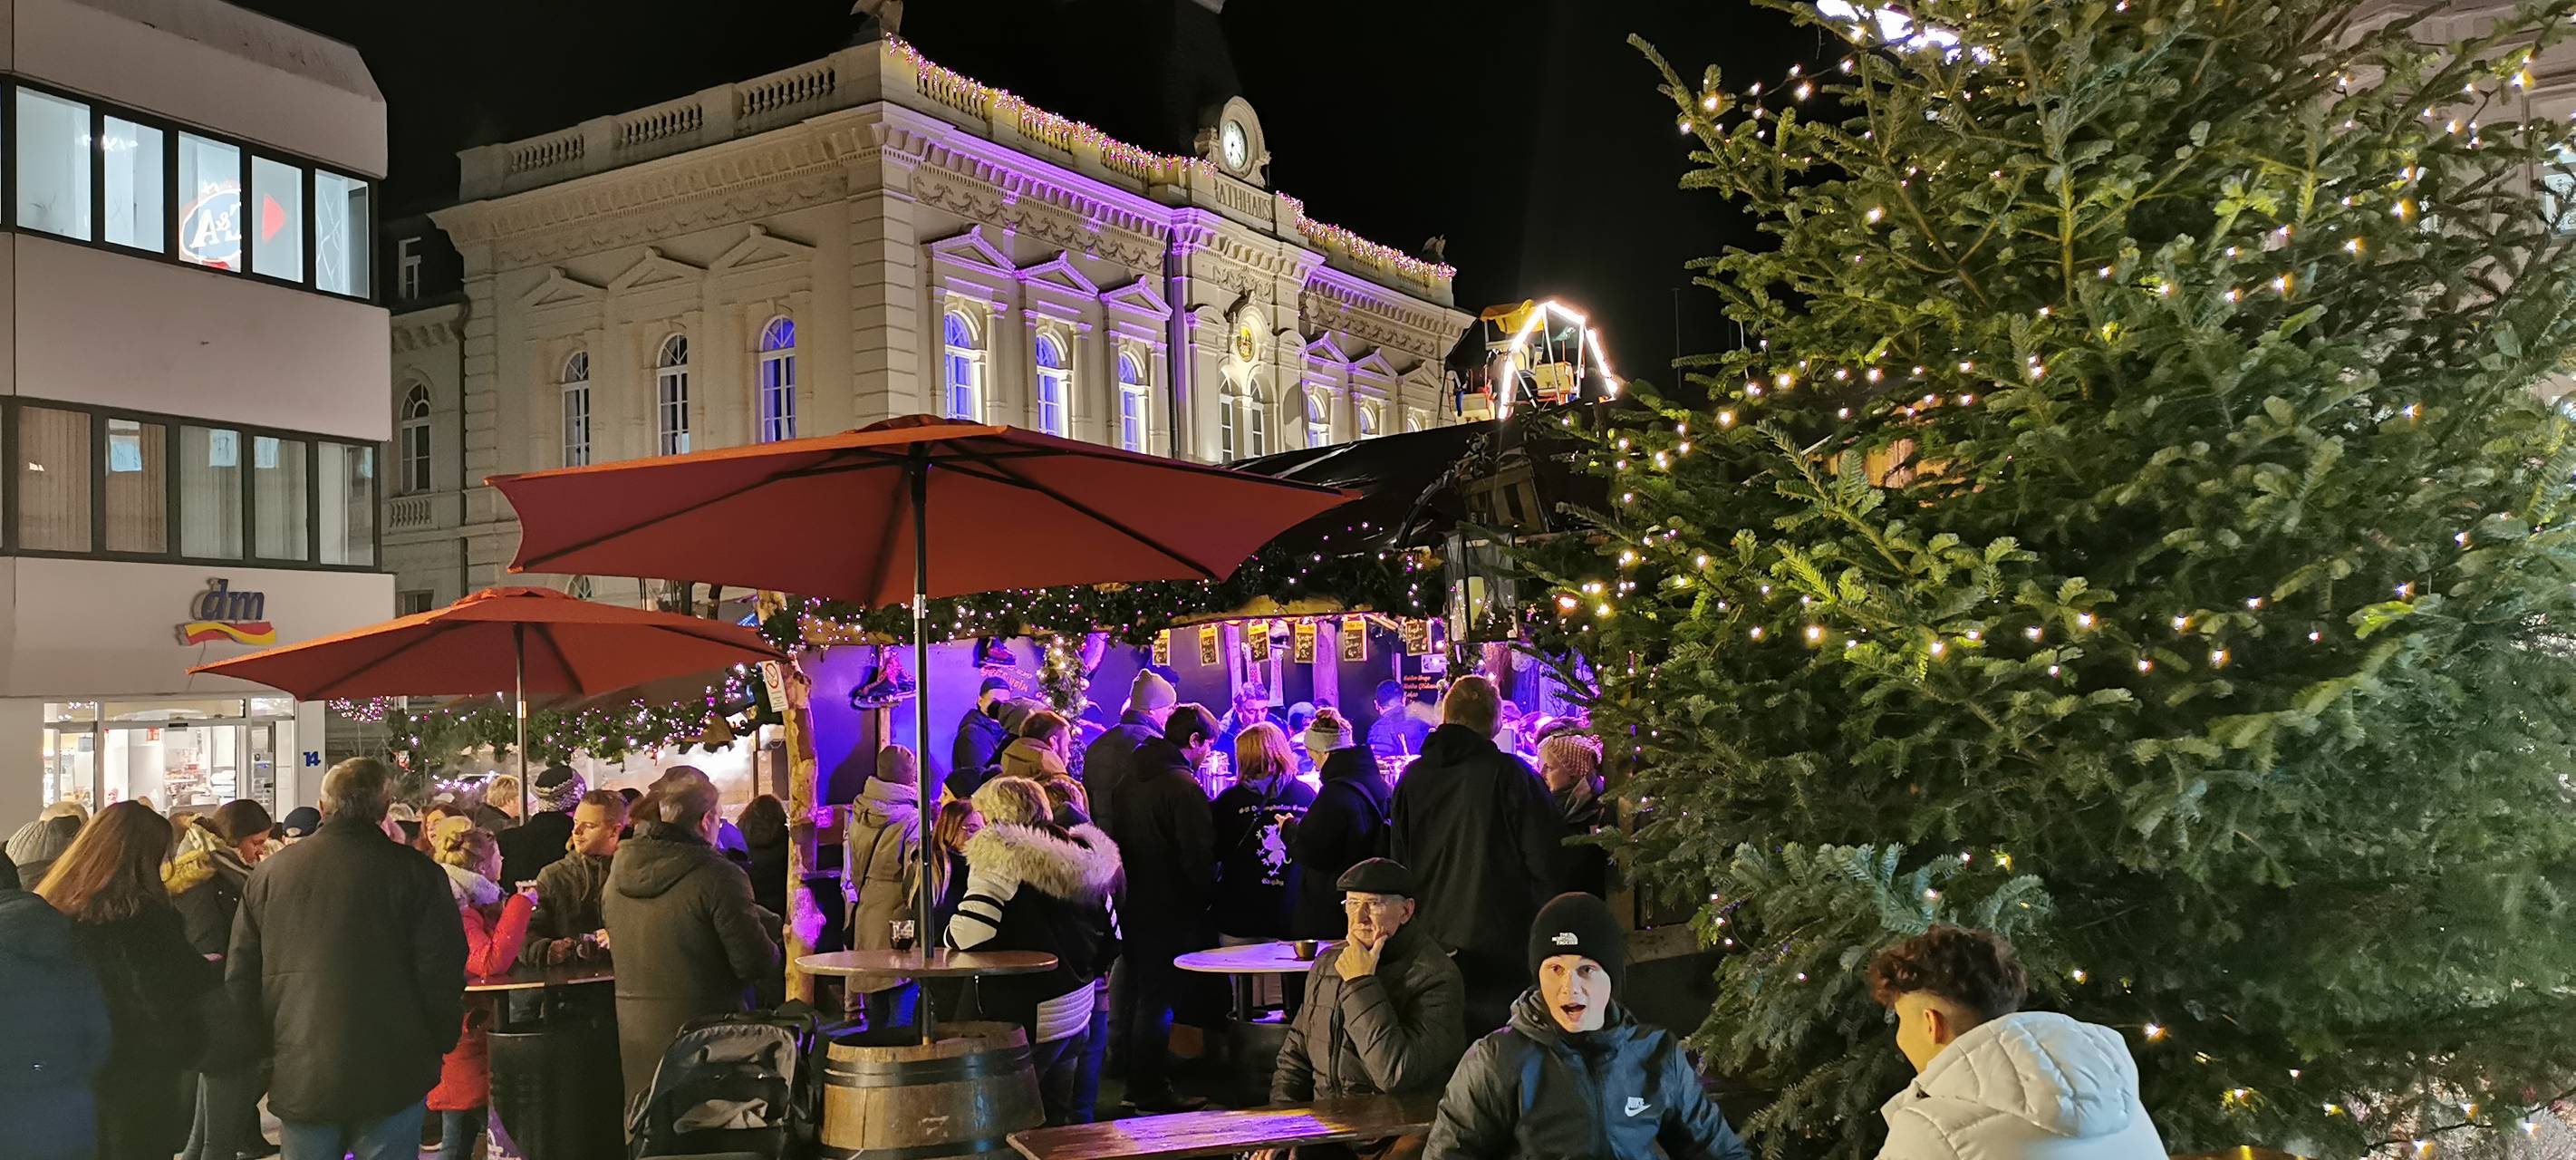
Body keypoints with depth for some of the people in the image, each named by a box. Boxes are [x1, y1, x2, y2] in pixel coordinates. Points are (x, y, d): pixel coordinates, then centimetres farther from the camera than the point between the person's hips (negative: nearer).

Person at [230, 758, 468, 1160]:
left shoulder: (269, 871, 4)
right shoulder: (416, 872, -8)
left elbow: (239, 977, 9)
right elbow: (442, 975, -8)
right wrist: (438, 1049, 7)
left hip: (298, 1078, 3)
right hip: (390, 1080, -3)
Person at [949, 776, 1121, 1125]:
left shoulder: (1000, 860, -16)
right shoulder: (1084, 857, 7)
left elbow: (965, 937, -25)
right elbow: (1110, 936, 12)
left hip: (1026, 1018, -8)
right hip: (1078, 1008, 8)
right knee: (1057, 1119, 18)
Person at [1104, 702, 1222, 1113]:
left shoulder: (1131, 779, 9)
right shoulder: (1183, 787, -20)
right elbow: (1199, 858, -20)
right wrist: (1207, 896, -6)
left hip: (1134, 905, 9)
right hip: (1170, 910, -9)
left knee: (1143, 995, 18)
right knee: (1160, 1001, -1)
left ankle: (1137, 1083, 28)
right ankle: (1151, 1091, 6)